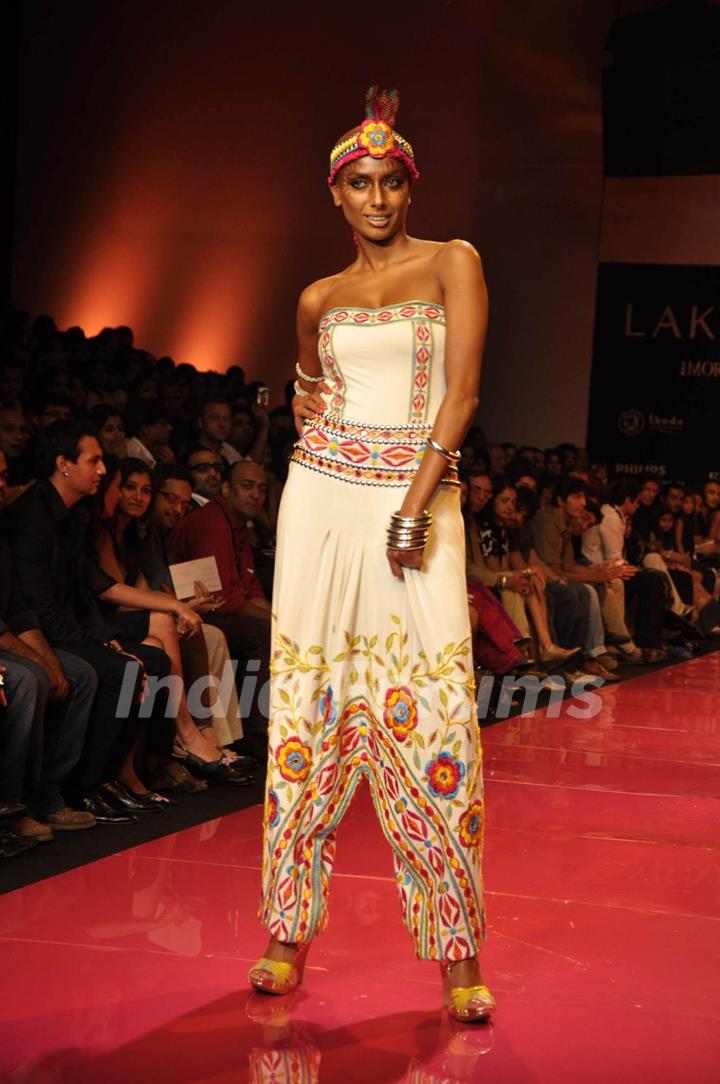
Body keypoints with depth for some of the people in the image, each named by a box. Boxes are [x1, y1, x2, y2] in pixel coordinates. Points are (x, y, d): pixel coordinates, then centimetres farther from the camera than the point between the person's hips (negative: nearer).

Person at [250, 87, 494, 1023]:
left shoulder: (452, 264, 2)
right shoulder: (319, 299, 13)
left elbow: (461, 392, -7)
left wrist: (416, 506, -15)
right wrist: (303, 405, 7)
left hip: (419, 497, -3)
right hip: (323, 498, 3)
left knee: (432, 715, -8)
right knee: (308, 704, 1)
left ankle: (458, 952, -1)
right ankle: (289, 930, 8)